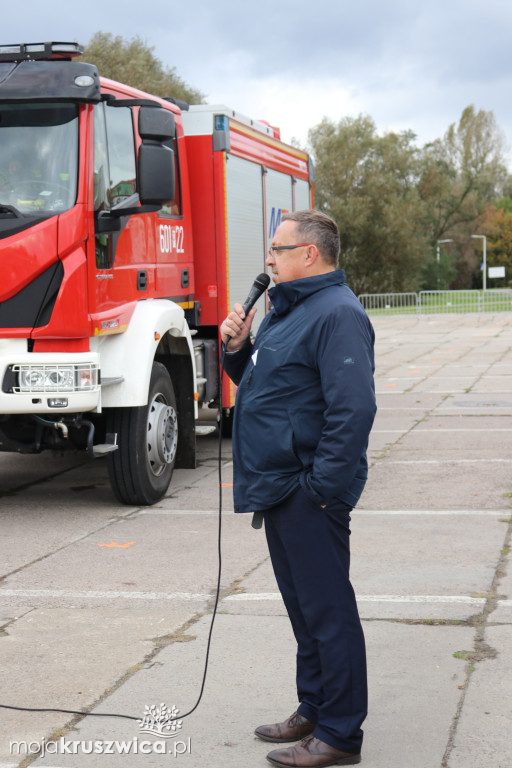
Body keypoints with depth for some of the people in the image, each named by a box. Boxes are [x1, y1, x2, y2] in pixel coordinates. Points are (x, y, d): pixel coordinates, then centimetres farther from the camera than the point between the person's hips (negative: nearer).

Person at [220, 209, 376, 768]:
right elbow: (259, 381, 25)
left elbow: (353, 408, -25)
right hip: (280, 491, 10)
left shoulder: (337, 314, -17)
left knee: (327, 611, -2)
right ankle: (313, 711, 31)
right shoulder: (287, 311, 16)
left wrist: (322, 486, -23)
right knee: (302, 605, 18)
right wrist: (237, 347, 5)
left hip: (310, 494, -10)